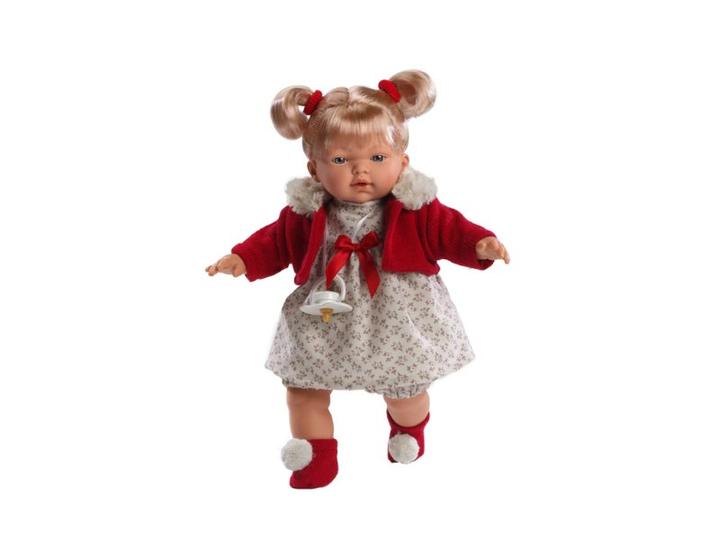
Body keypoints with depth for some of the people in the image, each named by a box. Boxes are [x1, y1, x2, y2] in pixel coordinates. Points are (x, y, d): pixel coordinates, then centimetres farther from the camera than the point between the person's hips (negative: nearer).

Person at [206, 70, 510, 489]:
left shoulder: (415, 208, -12)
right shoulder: (308, 212, -9)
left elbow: (447, 230, -10)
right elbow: (276, 241, 2)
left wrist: (480, 244, -28)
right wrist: (243, 259, -12)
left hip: (398, 320, -1)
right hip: (325, 324, 2)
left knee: (404, 391, 13)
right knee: (304, 390, 8)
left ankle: (409, 429, 51)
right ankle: (318, 458, 32)